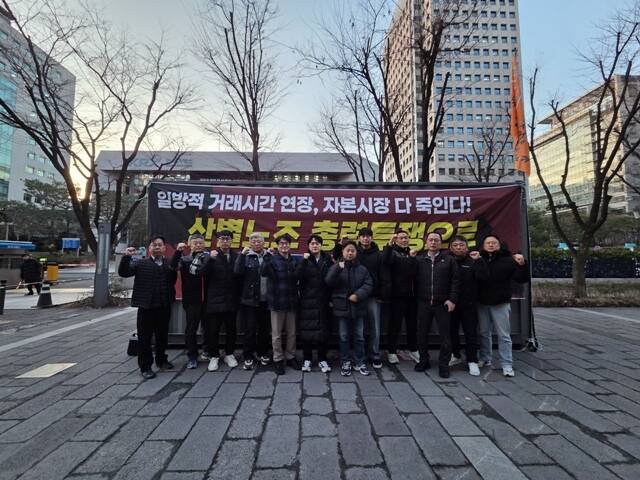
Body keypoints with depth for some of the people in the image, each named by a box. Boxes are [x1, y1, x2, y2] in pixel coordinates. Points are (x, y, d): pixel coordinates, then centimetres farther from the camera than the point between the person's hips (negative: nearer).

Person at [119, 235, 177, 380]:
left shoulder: (169, 264, 5)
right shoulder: (142, 264, 0)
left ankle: (161, 360, 34)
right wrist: (127, 257, -16)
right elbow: (123, 272, -5)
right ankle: (145, 367, 16)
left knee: (162, 336, 16)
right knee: (144, 338, 4)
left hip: (164, 307, 2)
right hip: (146, 307, -2)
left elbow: (173, 280, 8)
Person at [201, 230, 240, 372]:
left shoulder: (236, 256, 3)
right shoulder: (213, 256, -1)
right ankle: (214, 356, 22)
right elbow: (204, 273, -14)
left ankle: (229, 354, 29)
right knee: (213, 330, 5)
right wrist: (210, 259, -27)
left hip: (231, 300, 2)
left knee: (231, 329, 12)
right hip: (215, 300, -1)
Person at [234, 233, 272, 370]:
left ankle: (262, 353, 30)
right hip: (250, 300, -2)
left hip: (266, 300, 2)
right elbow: (237, 271, -14)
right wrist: (242, 254, -18)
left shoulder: (269, 256, 7)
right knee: (250, 330, 3)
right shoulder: (246, 256, 2)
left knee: (264, 329, 13)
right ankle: (248, 357, 17)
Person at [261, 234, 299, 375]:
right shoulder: (273, 259, -6)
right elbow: (264, 273, -24)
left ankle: (290, 357, 29)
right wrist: (267, 258, -36)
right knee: (276, 333, 7)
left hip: (291, 301, 4)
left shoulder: (293, 261, 8)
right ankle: (278, 359, 21)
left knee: (292, 332, 14)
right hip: (277, 301, -4)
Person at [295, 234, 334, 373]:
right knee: (307, 330, 4)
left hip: (323, 301, 1)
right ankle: (307, 359, 20)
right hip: (307, 301, -1)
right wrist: (304, 261, -21)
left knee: (323, 330, 6)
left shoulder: (327, 260, 5)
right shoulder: (305, 260, 2)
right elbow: (297, 276, -14)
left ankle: (322, 359, 20)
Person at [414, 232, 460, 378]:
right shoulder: (419, 260, 6)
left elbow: (455, 281, 0)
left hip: (443, 304, -1)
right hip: (424, 303, 2)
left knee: (444, 335, 4)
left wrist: (452, 299, -7)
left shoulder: (449, 260, 3)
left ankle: (443, 364, 18)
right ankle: (423, 361, 25)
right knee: (422, 333, 9)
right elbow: (414, 280, 6)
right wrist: (416, 297, -1)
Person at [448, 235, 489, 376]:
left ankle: (472, 361, 17)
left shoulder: (472, 261, -2)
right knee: (452, 331, 13)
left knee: (471, 333, 5)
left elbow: (484, 277, -15)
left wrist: (479, 260, -22)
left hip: (468, 304, -1)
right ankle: (455, 355, 31)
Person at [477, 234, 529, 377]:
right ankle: (485, 359, 28)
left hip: (501, 304, -2)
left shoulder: (508, 260, -4)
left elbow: (522, 279, -6)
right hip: (482, 303, 3)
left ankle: (507, 365, 11)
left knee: (504, 335, 3)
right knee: (484, 333, 14)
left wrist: (522, 265, -24)